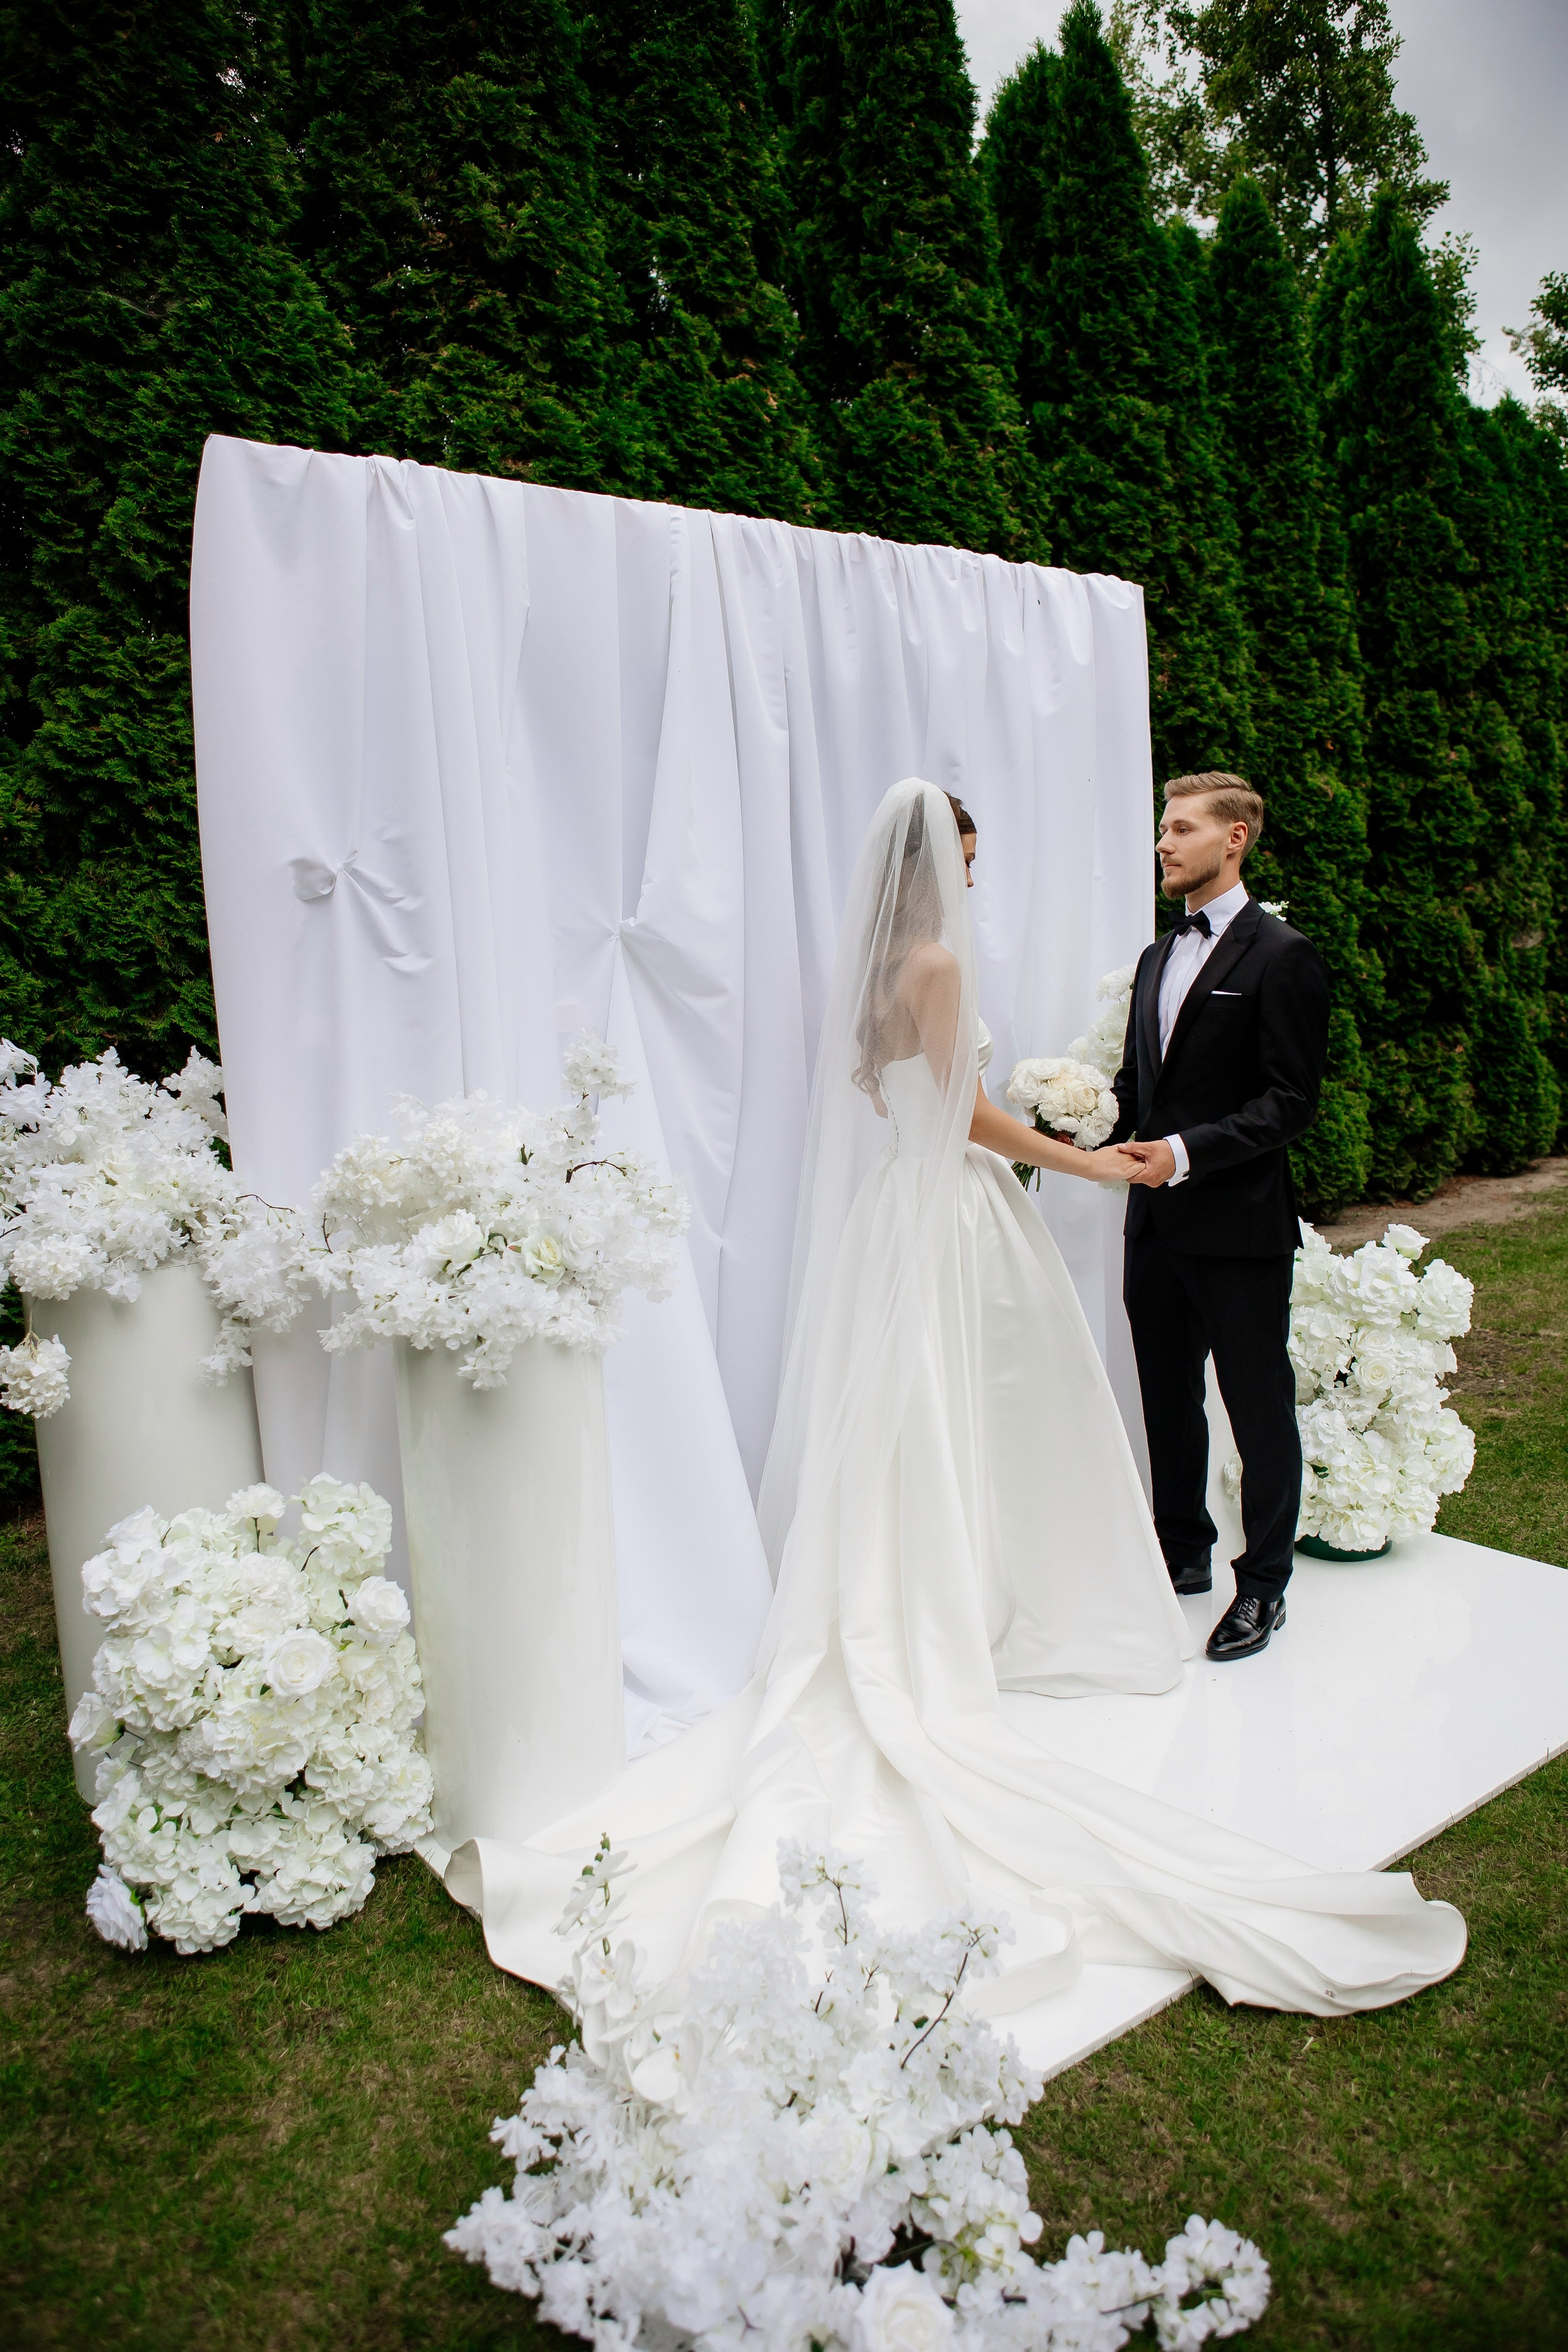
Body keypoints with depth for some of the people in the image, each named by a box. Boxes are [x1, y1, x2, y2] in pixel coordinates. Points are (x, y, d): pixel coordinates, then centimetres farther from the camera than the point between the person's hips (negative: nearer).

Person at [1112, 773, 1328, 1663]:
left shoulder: (1282, 956, -9)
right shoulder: (1157, 957, 15)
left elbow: (1289, 1103, -14)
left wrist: (1186, 1151, -24)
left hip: (1241, 1226, -7)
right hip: (1158, 1222, 7)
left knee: (1259, 1407, 6)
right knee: (1168, 1399, 17)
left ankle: (1263, 1584, 21)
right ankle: (1184, 1550, 34)